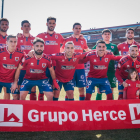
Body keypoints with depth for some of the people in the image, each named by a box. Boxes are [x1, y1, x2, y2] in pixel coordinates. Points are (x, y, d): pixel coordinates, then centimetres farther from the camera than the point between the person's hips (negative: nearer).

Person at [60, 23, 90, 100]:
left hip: (80, 67, 3)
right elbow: (61, 51, 10)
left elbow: (87, 50, 28)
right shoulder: (67, 40, 3)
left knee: (81, 88, 4)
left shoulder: (83, 40, 11)